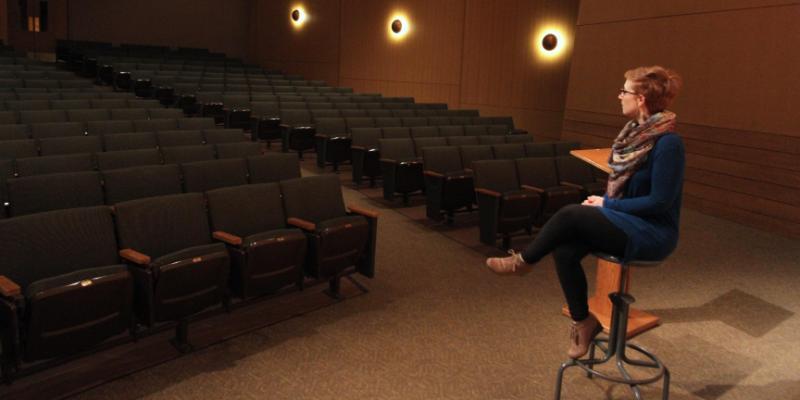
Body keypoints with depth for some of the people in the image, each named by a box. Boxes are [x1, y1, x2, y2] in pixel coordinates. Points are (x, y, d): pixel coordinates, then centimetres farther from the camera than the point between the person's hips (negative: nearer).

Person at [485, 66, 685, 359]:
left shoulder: (667, 142, -20)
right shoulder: (634, 132, 5)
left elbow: (659, 201, -21)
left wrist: (607, 204, -15)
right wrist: (601, 203, -3)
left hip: (653, 233, -7)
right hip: (627, 221, 7)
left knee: (571, 215, -24)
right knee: (564, 250, -16)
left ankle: (523, 260, 0)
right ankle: (583, 321, 0)